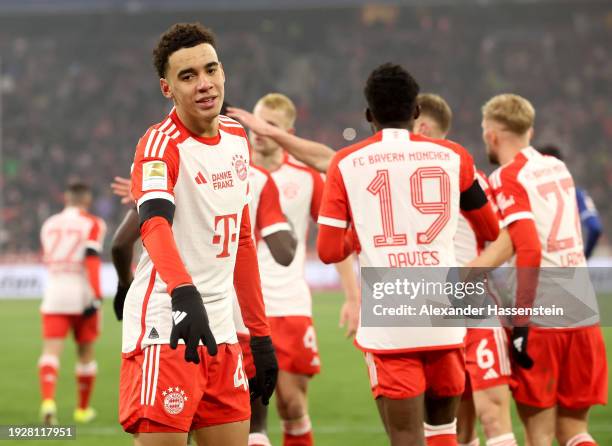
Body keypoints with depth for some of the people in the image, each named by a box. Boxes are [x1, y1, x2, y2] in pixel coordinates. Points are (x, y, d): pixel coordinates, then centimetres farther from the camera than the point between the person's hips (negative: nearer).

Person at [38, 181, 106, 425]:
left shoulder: (49, 224, 12)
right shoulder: (93, 224, -2)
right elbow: (92, 259, -15)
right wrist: (97, 296, -19)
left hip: (53, 294, 2)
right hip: (81, 293, -2)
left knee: (51, 350, -6)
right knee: (86, 351, 14)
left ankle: (48, 399, -30)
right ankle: (83, 409, 23)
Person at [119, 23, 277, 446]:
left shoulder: (237, 137, 12)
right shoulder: (161, 144, -11)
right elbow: (155, 224, -31)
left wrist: (261, 334, 20)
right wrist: (184, 293, -49)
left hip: (220, 328, 7)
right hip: (165, 327, -7)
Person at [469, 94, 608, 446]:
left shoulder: (507, 179, -7)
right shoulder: (559, 168, 14)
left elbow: (530, 250, -19)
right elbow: (517, 235, 10)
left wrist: (521, 322, -18)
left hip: (541, 323, -6)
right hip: (582, 316, 6)